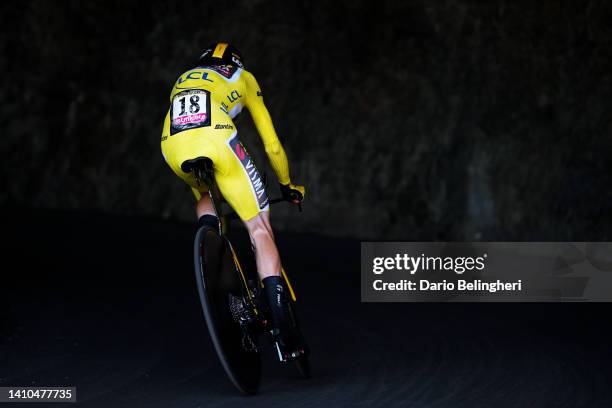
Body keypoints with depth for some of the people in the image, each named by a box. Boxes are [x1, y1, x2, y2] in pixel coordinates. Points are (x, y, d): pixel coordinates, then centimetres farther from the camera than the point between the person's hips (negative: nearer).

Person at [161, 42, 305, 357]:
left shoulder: (183, 81, 42)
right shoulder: (243, 78, 33)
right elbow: (271, 144, 34)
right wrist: (287, 185, 47)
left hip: (173, 146, 3)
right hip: (215, 140, -3)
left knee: (205, 196, 39)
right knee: (260, 230, 4)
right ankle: (281, 326, -6)